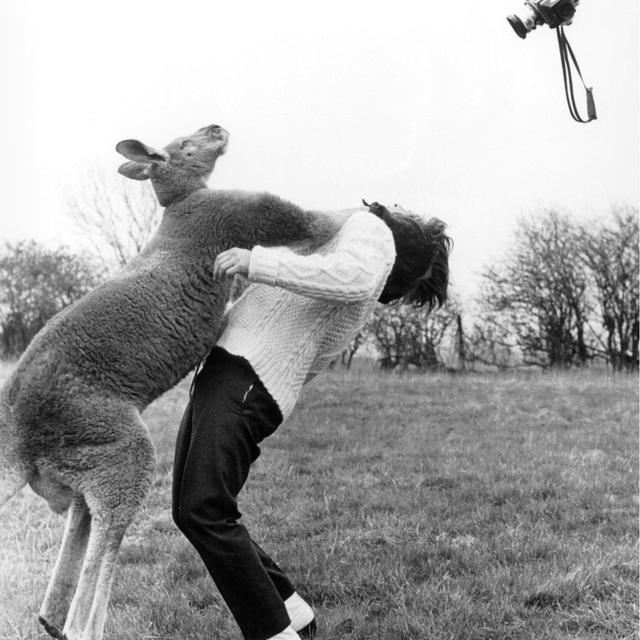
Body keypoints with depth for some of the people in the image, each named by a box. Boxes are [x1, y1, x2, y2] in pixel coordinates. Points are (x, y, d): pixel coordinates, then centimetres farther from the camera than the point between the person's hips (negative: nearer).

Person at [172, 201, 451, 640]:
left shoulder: (370, 230, 1)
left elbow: (352, 278, -24)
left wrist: (255, 261, -25)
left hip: (246, 383, -10)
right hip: (224, 377, 10)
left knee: (205, 514, -19)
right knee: (192, 513, 6)